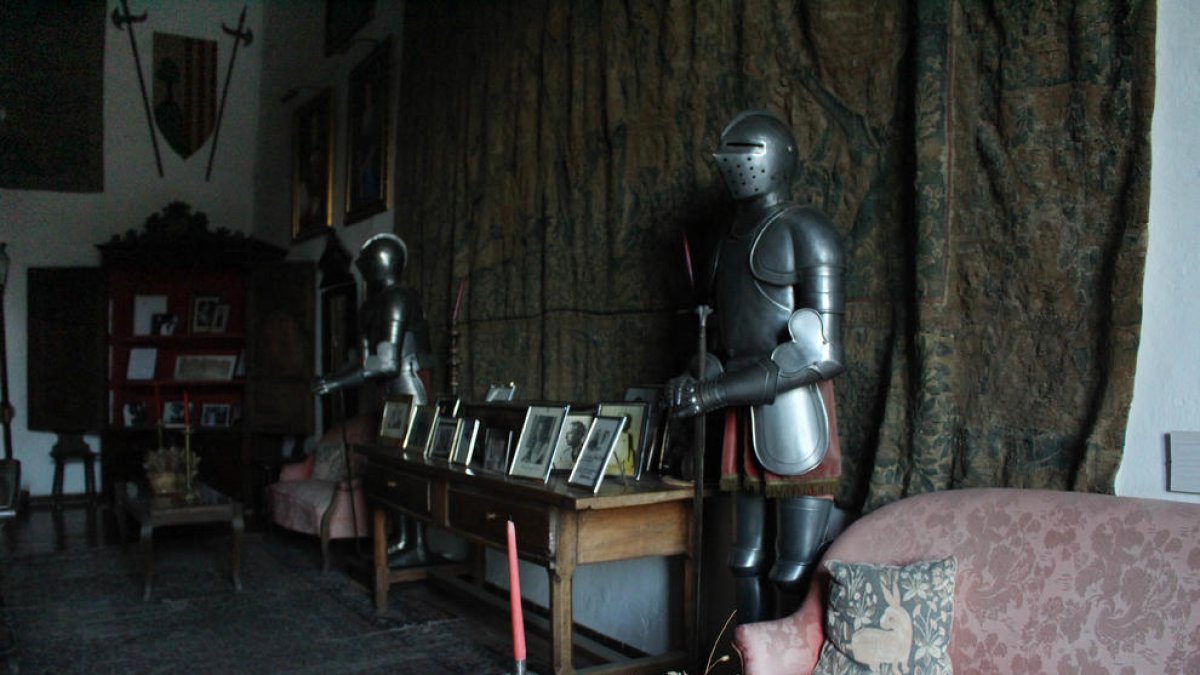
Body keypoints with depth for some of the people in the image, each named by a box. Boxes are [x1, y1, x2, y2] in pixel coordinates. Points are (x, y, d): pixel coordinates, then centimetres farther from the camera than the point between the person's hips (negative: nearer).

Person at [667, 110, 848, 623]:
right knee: (747, 561, 12)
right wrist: (698, 383, 0)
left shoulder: (805, 233, -6)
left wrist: (715, 393, -18)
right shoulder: (732, 241, 18)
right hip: (746, 414, 8)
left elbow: (823, 355, -16)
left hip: (793, 410, -8)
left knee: (797, 572, -6)